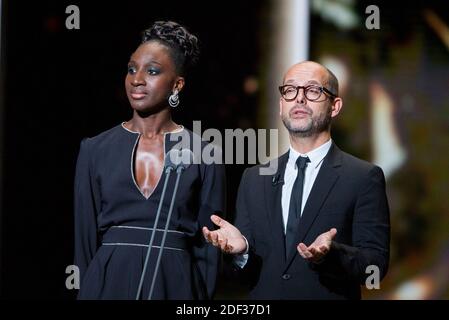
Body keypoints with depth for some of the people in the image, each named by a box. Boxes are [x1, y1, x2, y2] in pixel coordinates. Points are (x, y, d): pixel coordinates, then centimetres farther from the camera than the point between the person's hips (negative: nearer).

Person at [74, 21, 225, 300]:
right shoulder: (95, 150, 3)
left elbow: (208, 244, 3)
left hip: (175, 284, -1)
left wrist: (205, 296, -1)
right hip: (108, 281, 1)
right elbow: (85, 236, 5)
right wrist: (86, 290, 2)